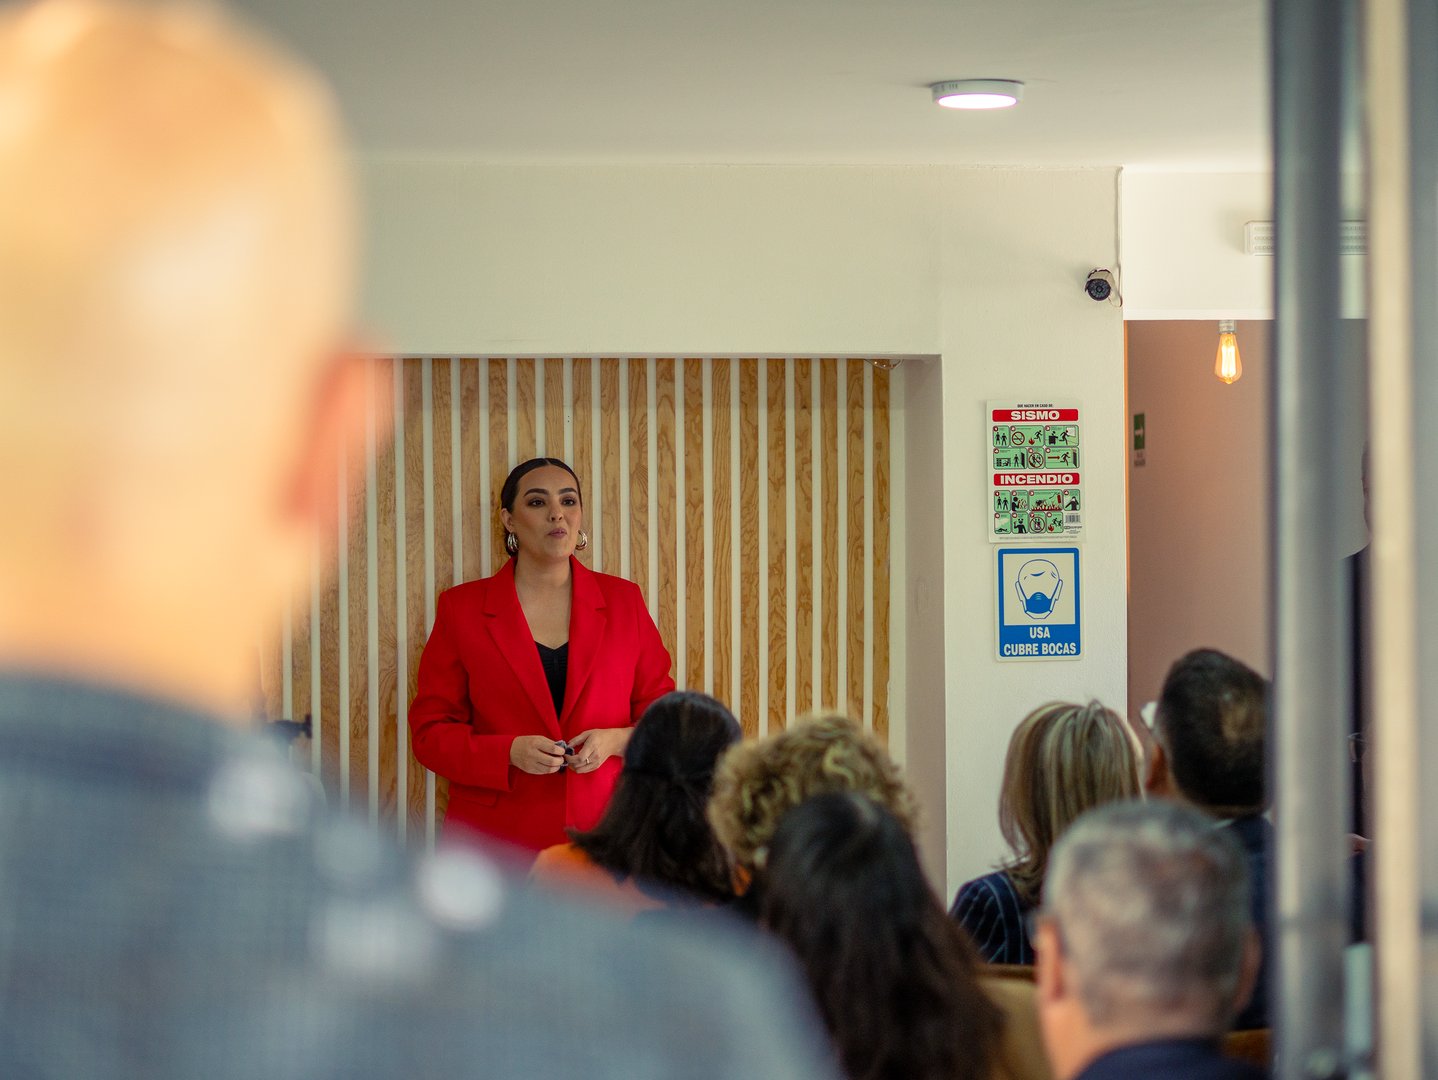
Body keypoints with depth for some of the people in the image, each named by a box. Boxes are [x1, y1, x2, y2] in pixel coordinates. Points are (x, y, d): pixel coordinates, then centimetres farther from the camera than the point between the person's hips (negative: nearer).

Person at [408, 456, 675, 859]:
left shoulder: (623, 601, 8)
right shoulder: (462, 608, 4)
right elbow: (430, 732, 3)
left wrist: (616, 740, -10)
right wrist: (509, 753, -14)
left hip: (603, 836, 1)